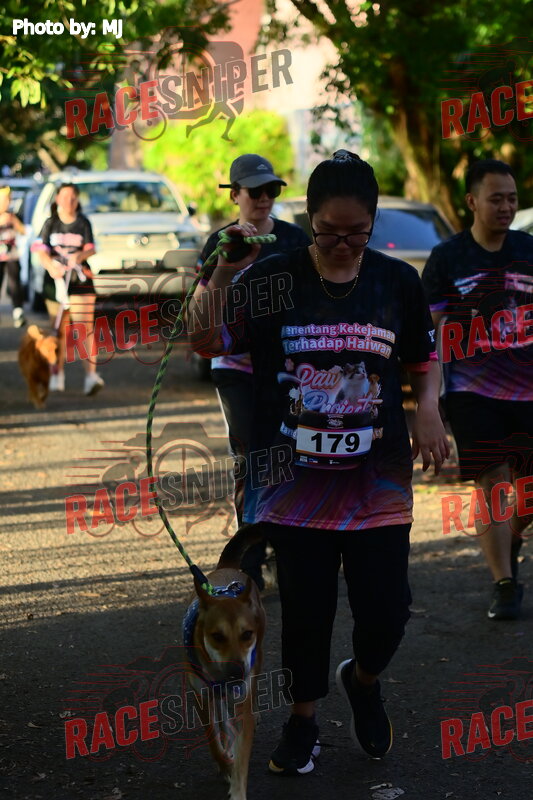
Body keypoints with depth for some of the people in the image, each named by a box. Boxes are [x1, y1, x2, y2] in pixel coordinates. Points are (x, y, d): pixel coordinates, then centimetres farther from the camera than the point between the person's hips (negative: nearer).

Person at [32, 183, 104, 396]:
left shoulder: (83, 223, 7)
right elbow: (41, 250, -2)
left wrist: (79, 256, -23)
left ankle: (91, 375, -22)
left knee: (85, 328, -13)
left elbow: (90, 249, 0)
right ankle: (58, 374, 17)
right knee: (59, 330, 7)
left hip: (81, 282, -1)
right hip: (55, 281, 1)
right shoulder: (51, 224, 8)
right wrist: (50, 266, -23)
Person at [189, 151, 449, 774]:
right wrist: (222, 273, -23)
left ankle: (363, 678, 32)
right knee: (305, 606, 9)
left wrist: (428, 409, -8)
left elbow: (424, 360, 11)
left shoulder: (398, 281, 0)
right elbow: (206, 341, -9)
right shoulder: (271, 279, -6)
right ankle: (303, 716, 31)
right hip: (296, 481, -1)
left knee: (386, 609, -2)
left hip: (377, 482, 1)